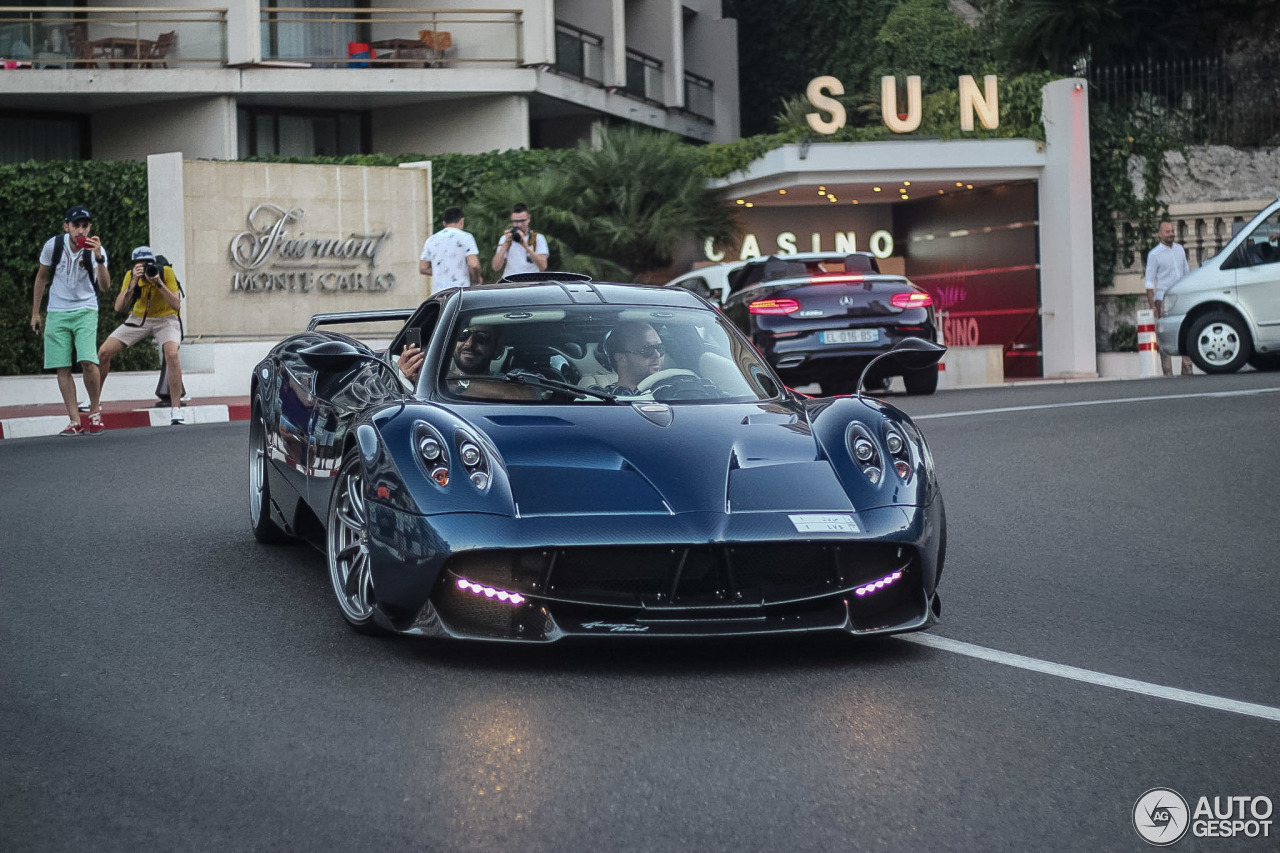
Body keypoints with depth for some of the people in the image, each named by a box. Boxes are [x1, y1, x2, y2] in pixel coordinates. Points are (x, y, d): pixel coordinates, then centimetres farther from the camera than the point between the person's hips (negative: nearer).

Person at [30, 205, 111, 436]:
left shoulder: (96, 249, -13)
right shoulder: (53, 245, -7)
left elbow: (105, 287, -23)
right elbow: (41, 278, 8)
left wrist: (99, 258, -37)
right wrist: (35, 313, 10)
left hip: (85, 311, -2)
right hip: (57, 313, 2)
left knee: (88, 362, -19)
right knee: (62, 368, -3)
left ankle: (95, 410, 3)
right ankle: (75, 421, 1)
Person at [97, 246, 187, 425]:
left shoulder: (166, 272, -21)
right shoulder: (131, 276, -15)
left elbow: (177, 305, -26)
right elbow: (119, 307, -24)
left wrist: (159, 283, -37)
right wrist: (133, 283, -35)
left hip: (165, 318, -3)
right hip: (138, 318, 3)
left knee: (172, 354, -32)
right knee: (104, 352, -6)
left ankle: (176, 410, -25)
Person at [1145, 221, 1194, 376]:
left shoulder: (1180, 249, 13)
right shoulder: (1154, 254, -2)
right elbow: (1150, 281, -4)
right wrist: (1152, 305, -10)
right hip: (1163, 300, -5)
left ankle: (1187, 369, 5)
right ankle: (1168, 371, -5)